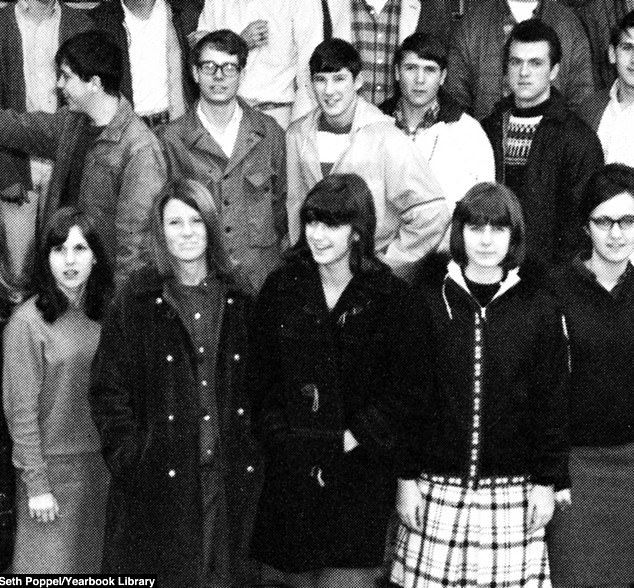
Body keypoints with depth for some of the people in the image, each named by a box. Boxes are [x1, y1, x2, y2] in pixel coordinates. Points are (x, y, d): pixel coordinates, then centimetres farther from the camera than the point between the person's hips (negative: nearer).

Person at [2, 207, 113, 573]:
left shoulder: (99, 316, 5)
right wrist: (36, 484, -13)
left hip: (99, 465, 5)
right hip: (53, 468, -5)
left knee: (92, 563, 12)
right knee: (52, 566, 3)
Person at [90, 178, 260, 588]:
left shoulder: (238, 296, 8)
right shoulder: (137, 301, 0)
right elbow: (108, 388, -2)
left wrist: (257, 444, 3)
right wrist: (129, 454, -10)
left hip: (231, 471, 2)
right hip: (160, 474, -2)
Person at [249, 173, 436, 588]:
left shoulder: (390, 297, -2)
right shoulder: (282, 289, 5)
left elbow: (409, 384, -5)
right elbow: (260, 378, 5)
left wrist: (355, 438, -11)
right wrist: (282, 437, -6)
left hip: (360, 471, -2)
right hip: (290, 469, 2)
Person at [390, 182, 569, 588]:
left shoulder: (538, 307, 2)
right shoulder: (429, 298, 0)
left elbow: (552, 399, 5)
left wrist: (547, 481, 2)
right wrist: (406, 477, -1)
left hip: (511, 490, 0)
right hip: (436, 485, 0)